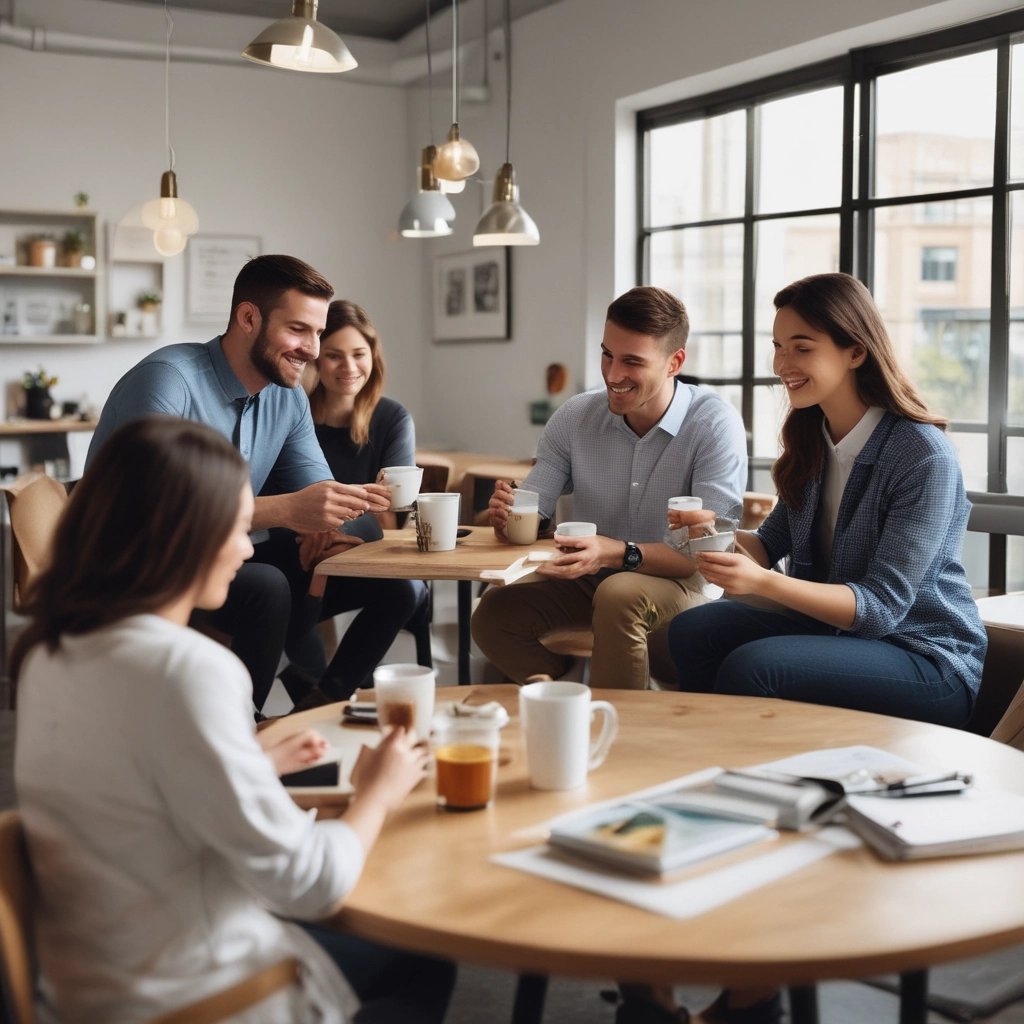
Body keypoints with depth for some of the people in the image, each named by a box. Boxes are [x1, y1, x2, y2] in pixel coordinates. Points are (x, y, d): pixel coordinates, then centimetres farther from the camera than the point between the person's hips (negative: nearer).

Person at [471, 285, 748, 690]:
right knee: (494, 613, -20)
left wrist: (618, 553, -38)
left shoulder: (715, 424, -15)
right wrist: (507, 514, -28)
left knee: (618, 595, -35)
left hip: (683, 586, -4)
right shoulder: (574, 417, -1)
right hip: (588, 582, 4)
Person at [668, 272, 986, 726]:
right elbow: (773, 542, 8)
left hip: (927, 658, -7)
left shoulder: (926, 457, -20)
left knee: (750, 665, -28)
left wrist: (763, 582, -35)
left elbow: (881, 606, -23)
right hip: (829, 623, 7)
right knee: (693, 630, -13)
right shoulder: (811, 438, 2)